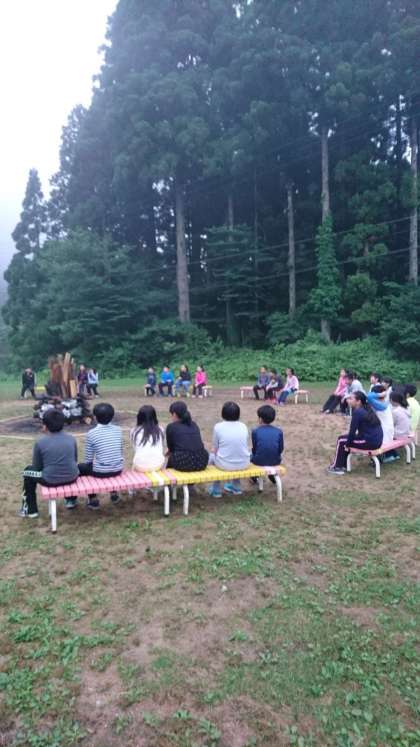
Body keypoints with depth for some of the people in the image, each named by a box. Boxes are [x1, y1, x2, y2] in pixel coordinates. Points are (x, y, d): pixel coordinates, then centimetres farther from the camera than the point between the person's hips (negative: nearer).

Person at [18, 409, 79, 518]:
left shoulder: (40, 442, -9)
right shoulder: (71, 439, 1)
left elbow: (37, 467, 2)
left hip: (50, 480, -3)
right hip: (72, 478, 3)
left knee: (28, 472, 25)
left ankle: (31, 510, 30)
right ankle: (71, 500, 46)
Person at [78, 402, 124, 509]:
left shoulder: (91, 433, -12)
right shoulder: (118, 430, -1)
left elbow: (88, 459, -5)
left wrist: (93, 462, 17)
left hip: (100, 471, -4)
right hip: (118, 470, 4)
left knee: (79, 468, 23)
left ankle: (93, 499, 21)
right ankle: (114, 494, 37)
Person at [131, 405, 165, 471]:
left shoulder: (134, 431, 5)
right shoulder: (160, 430, 8)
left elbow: (135, 449, 11)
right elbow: (163, 449, 13)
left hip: (140, 467, 0)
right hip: (157, 466, 0)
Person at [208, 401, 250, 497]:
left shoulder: (218, 427, -9)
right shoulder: (243, 426, 1)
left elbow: (215, 450, -2)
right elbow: (243, 446, 11)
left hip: (225, 464, -3)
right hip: (244, 464, 3)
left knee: (212, 457, 28)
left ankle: (216, 490, 33)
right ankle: (236, 487, 44)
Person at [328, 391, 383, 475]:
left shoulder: (357, 412, -15)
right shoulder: (367, 409, 12)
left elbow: (352, 431, -10)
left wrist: (347, 444, 0)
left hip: (370, 441, -9)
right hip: (376, 440, 9)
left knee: (341, 440, 7)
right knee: (347, 437, 23)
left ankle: (337, 467, 16)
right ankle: (343, 465, 28)